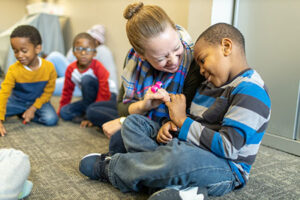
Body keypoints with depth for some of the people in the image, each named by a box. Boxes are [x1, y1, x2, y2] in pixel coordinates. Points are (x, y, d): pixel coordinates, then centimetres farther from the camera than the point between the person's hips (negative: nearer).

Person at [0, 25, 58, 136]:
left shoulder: (49, 67, -20)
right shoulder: (13, 70, -20)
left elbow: (48, 92, -9)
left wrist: (33, 109, -17)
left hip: (39, 101, 0)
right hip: (17, 101, 0)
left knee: (51, 119, -26)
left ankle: (21, 114, -2)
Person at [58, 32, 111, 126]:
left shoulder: (99, 68, -23)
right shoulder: (71, 69, -8)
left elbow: (104, 94, -26)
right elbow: (67, 91, 7)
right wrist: (60, 110, 11)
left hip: (108, 98, -5)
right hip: (90, 100, 5)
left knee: (86, 79, -30)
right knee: (64, 112, -13)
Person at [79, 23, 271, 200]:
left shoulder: (251, 91, -15)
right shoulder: (210, 84, 15)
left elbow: (227, 147, -22)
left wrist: (182, 121, -16)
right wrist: (172, 125, -3)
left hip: (226, 169, -9)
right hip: (192, 152, 9)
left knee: (180, 155, -43)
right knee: (133, 122, 3)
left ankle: (110, 168, -15)